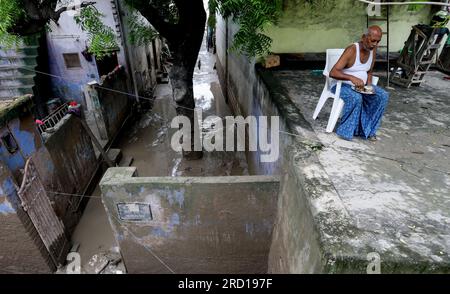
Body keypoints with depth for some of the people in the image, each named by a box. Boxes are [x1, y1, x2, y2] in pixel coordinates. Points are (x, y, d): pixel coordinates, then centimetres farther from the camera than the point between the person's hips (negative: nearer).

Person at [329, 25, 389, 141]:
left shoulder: (373, 50, 1)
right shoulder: (352, 50, -21)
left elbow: (369, 71, 14)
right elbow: (333, 72, -30)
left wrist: (369, 84, -6)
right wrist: (352, 78, -43)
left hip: (362, 86, 7)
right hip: (343, 85, -7)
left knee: (383, 96, -13)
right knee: (356, 98, -37)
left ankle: (367, 129, -4)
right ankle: (346, 131, -18)